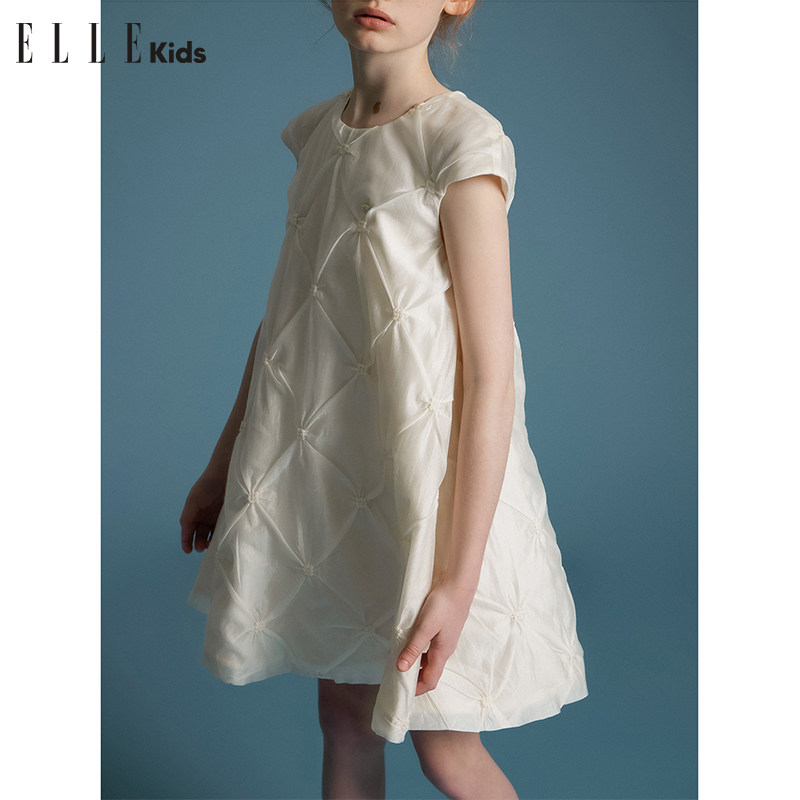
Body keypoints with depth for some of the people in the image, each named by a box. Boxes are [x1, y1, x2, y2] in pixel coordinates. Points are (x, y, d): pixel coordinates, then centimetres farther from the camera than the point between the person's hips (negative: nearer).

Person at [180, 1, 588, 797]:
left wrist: (458, 579, -20)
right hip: (322, 471, 6)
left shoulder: (461, 142, -16)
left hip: (425, 479, -6)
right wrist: (225, 461, 18)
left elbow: (490, 375, -19)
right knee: (342, 718, 18)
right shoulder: (316, 133, 5)